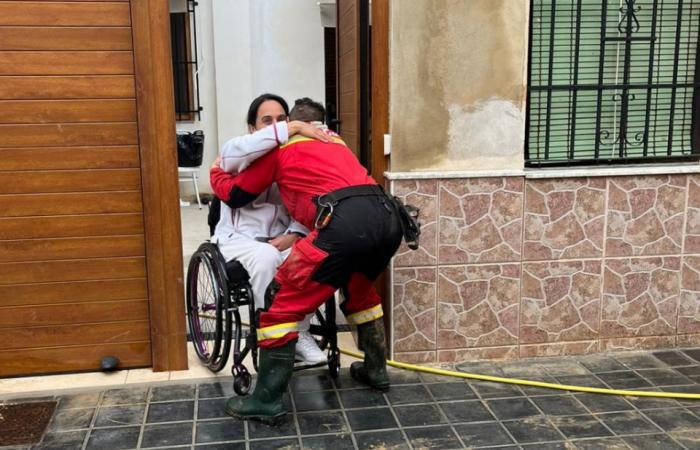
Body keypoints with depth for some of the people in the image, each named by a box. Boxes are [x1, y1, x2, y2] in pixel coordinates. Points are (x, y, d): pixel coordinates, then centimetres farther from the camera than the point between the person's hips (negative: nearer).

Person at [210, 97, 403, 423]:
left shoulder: (281, 147, 20)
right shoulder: (335, 142, 36)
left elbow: (235, 195, 26)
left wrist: (217, 171, 45)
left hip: (346, 224, -7)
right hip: (388, 217, 7)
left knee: (283, 302, 4)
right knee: (359, 288, 34)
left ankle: (266, 401, 7)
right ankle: (376, 370, 41)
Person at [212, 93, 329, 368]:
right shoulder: (242, 158, -5)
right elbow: (231, 152, -33)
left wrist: (293, 235, -24)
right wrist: (293, 128, -34)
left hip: (280, 239, 3)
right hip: (238, 239, -3)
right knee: (266, 257, -35)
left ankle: (299, 334, -14)